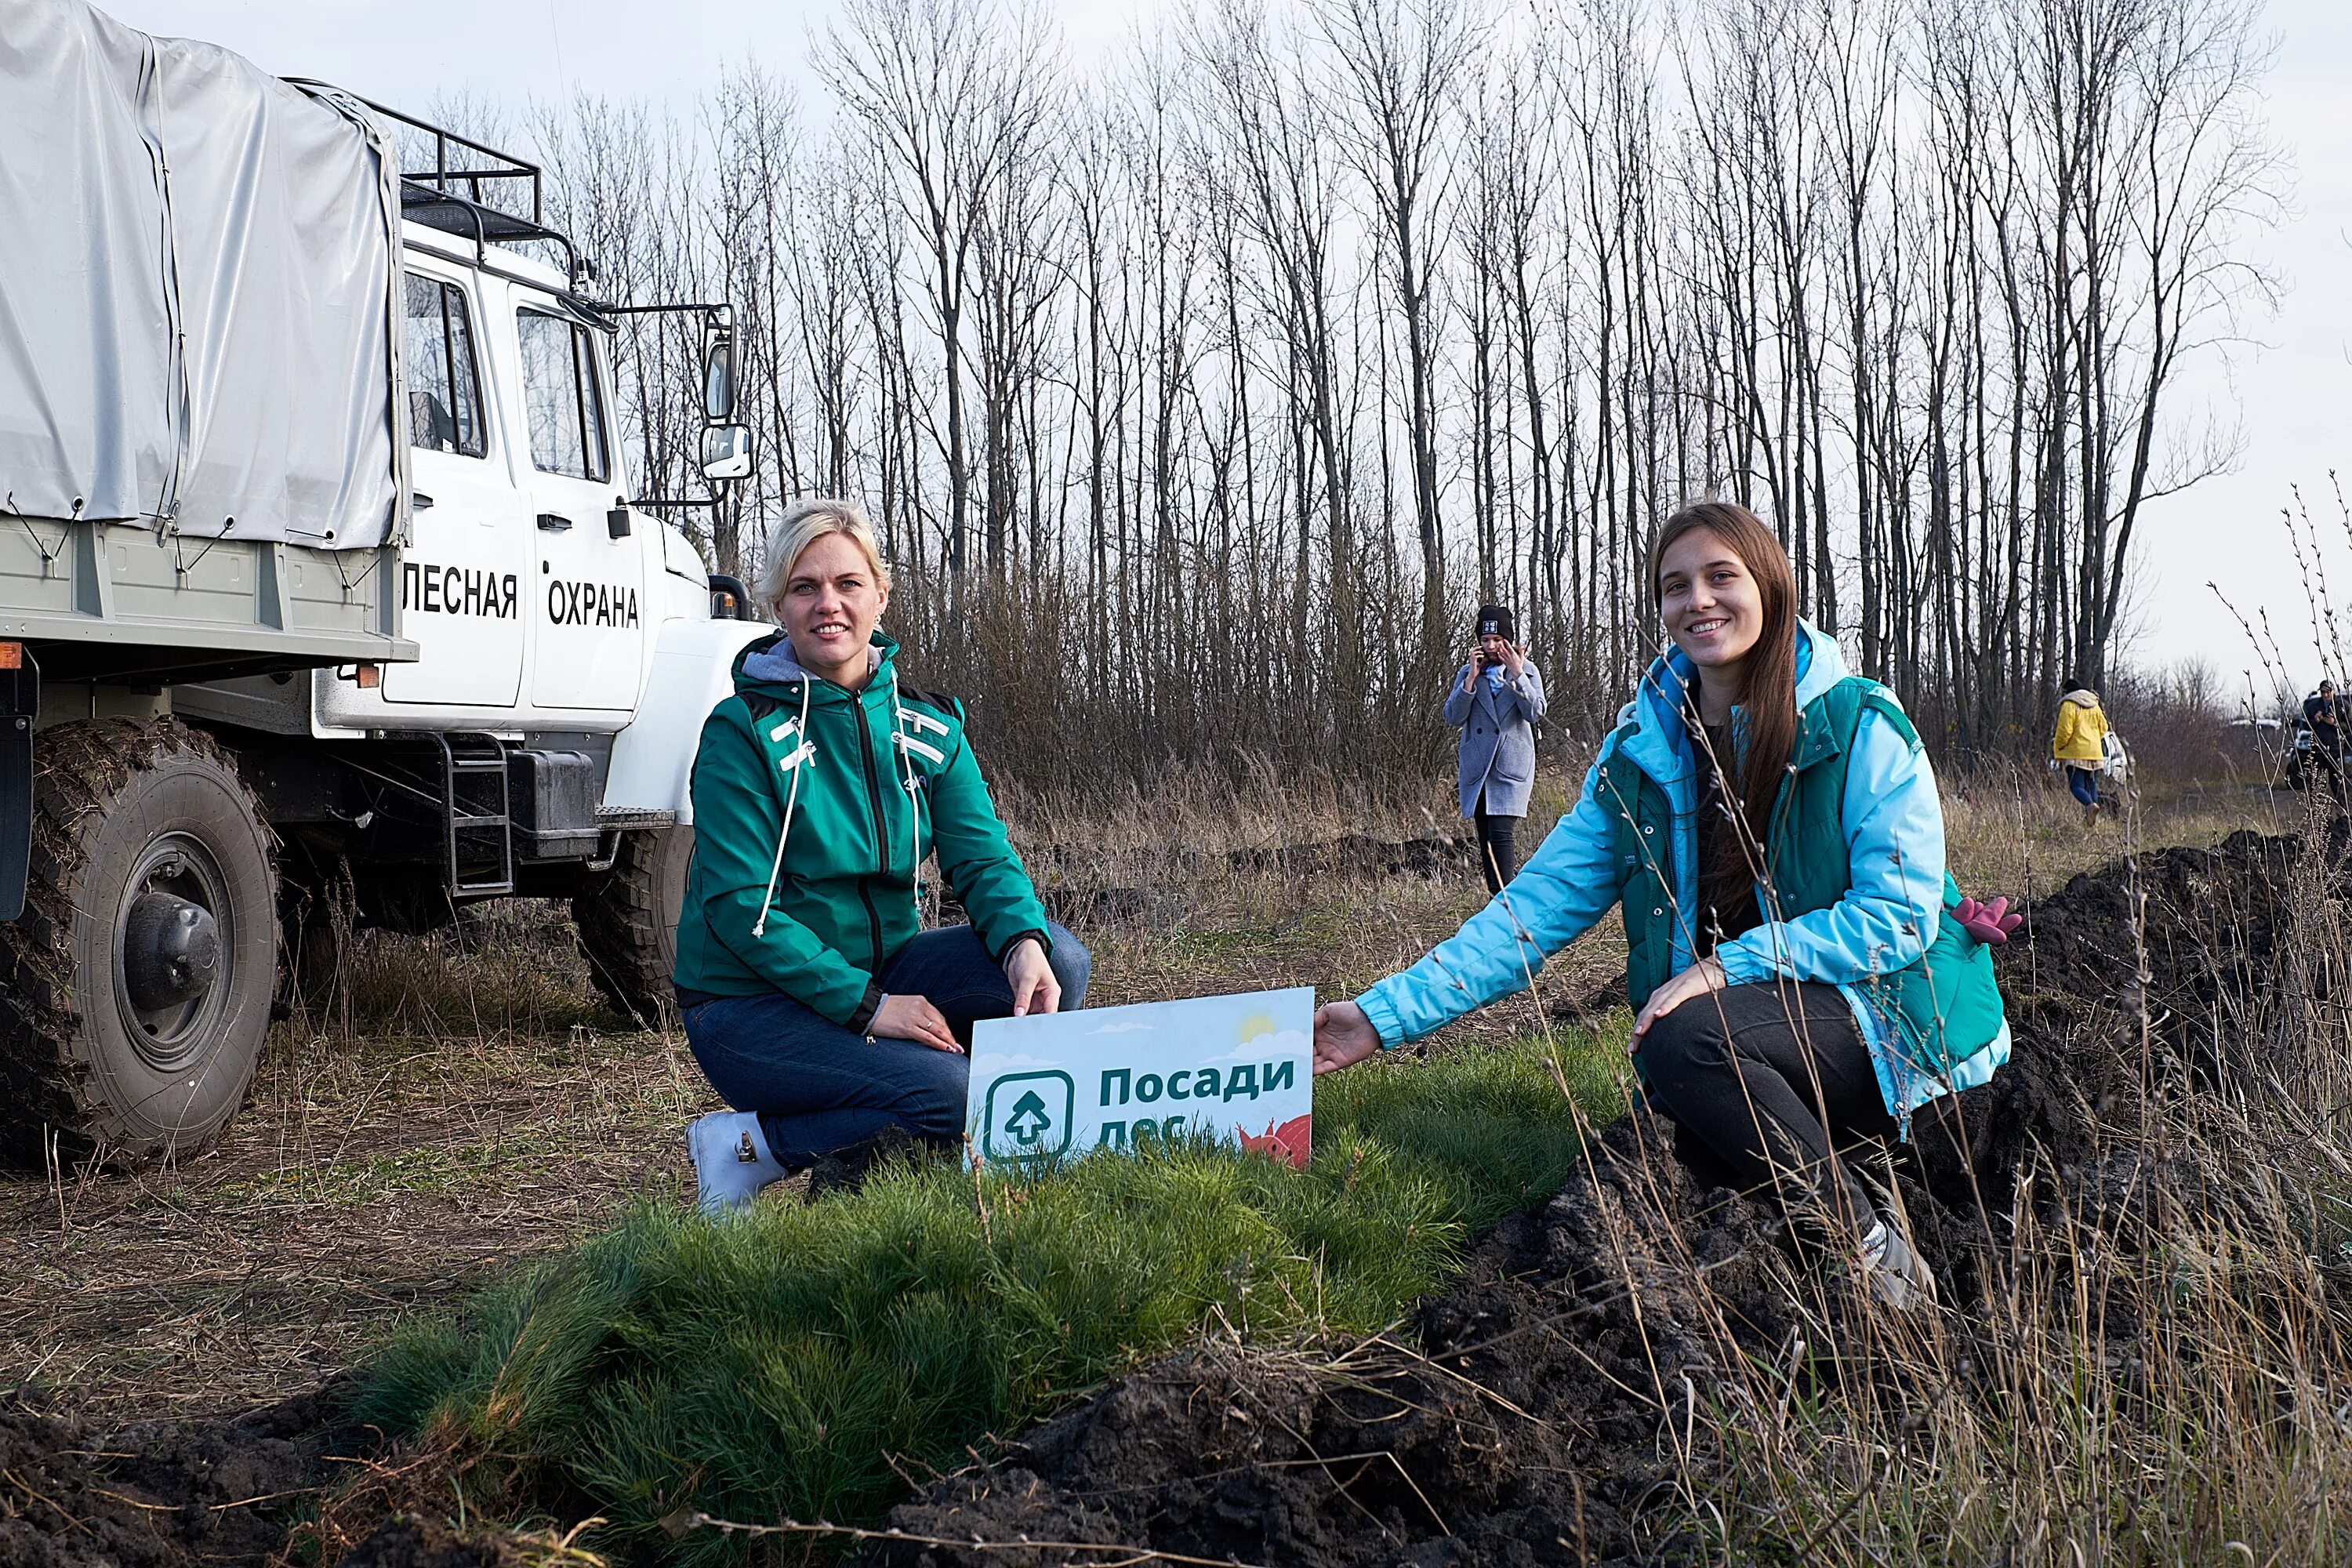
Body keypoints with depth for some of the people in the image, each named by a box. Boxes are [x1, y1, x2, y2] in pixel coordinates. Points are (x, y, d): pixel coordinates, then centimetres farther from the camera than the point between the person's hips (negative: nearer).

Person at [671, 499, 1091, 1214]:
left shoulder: (928, 723, 4)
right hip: (750, 1003, -6)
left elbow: (981, 856, -4)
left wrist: (1023, 942, -26)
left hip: (880, 968, 6)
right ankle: (751, 1147, -6)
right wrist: (865, 1006, -23)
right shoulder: (744, 732, -13)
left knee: (1059, 961, -16)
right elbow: (738, 908, -17)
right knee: (951, 1094, -28)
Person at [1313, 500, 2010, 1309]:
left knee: (1686, 1045, -33)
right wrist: (1387, 1014, -5)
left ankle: (1879, 1253, -16)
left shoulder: (1859, 727, -6)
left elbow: (1899, 912, -12)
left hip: (1886, 1022, -4)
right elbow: (1537, 905, 4)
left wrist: (1729, 965, -21)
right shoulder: (1641, 751, 7)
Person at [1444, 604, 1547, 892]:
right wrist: (1472, 677, -9)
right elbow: (1453, 717, -1)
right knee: (1486, 839, 4)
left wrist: (1517, 674, -14)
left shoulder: (1527, 670, 7)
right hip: (1476, 768, 3)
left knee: (1502, 832, -17)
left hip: (1511, 768, -3)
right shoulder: (1467, 673, 11)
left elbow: (1535, 712, -7)